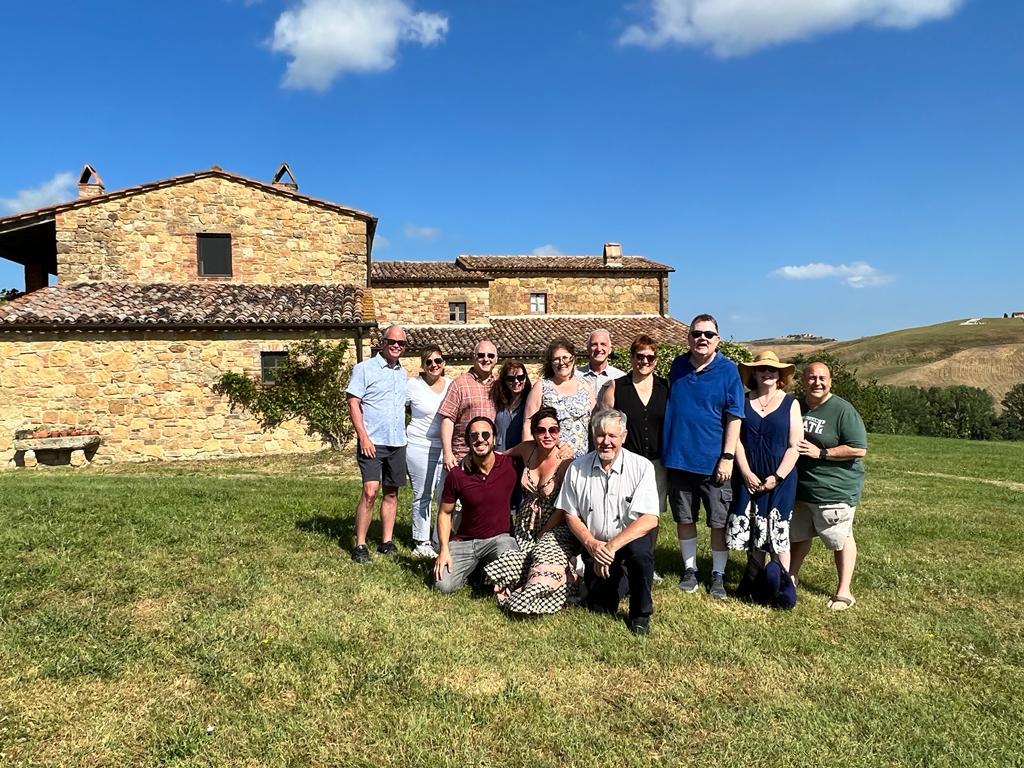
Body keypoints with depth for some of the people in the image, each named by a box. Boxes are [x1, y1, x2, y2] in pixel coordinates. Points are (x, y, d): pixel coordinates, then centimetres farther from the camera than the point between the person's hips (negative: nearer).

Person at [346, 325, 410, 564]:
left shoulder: (403, 373, 15)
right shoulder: (364, 369, -2)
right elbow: (353, 404, -7)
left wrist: (406, 433, 12)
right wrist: (363, 437, -15)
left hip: (398, 443, 6)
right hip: (373, 442, -6)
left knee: (391, 493, 9)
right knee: (370, 491, -13)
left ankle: (387, 542, 18)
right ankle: (360, 545, -4)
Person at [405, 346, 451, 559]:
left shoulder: (451, 385, 6)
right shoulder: (413, 385, -4)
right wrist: (407, 432, -2)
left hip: (446, 447, 3)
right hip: (420, 447, -3)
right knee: (423, 496, 5)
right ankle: (421, 542, 17)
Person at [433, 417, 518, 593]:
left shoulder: (510, 465, -10)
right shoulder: (457, 474, -8)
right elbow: (444, 513, 2)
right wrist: (444, 550, -7)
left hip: (498, 538, 0)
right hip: (463, 541, 1)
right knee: (443, 585, -19)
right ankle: (474, 568, 14)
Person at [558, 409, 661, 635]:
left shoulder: (642, 467, -12)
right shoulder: (577, 468, -5)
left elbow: (650, 519, -19)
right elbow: (571, 516, 2)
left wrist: (612, 546, -26)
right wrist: (592, 544, -15)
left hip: (631, 541, -2)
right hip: (595, 547, 2)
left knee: (640, 549, -36)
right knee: (600, 608, -7)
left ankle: (640, 615, -10)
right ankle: (620, 579, 29)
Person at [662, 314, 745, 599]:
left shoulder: (728, 370, -6)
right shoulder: (678, 366, 6)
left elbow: (734, 417, -8)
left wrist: (727, 457, -14)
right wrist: (665, 449, 12)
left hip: (713, 461, -3)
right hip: (678, 458, 4)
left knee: (719, 521, 5)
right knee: (684, 518, 13)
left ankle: (718, 575, 20)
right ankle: (690, 569, 27)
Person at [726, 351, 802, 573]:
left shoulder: (790, 403, 2)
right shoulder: (744, 402, 6)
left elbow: (795, 445, -3)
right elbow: (736, 439, 0)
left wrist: (777, 477, -11)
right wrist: (746, 473, -10)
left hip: (779, 480, -2)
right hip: (748, 478, 2)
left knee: (777, 533, 0)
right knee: (750, 532, 6)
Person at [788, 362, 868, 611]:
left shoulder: (843, 410, -14)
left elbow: (859, 450, -18)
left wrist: (820, 453, -21)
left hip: (835, 489, -6)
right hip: (801, 486, 6)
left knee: (841, 539, 6)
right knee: (799, 535, 18)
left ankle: (844, 592, 17)